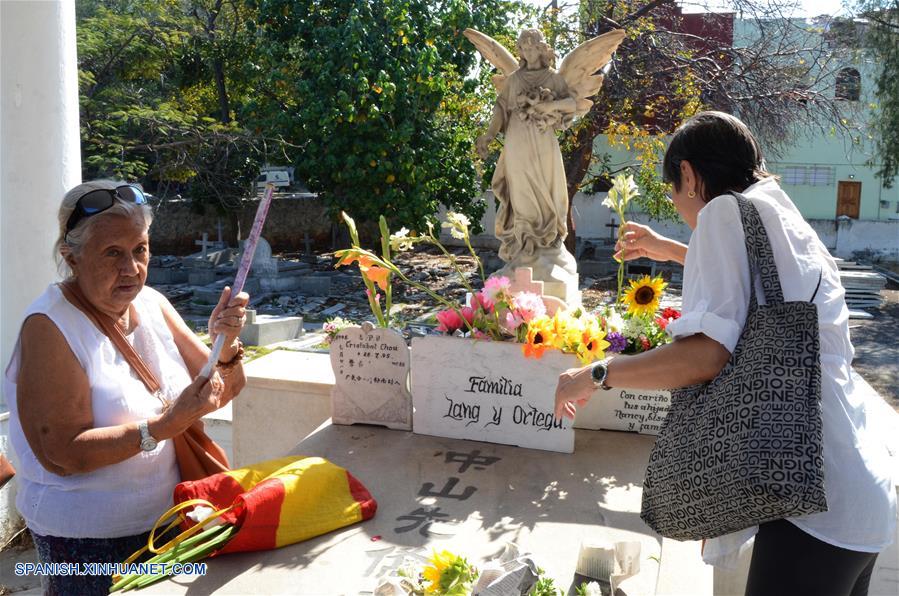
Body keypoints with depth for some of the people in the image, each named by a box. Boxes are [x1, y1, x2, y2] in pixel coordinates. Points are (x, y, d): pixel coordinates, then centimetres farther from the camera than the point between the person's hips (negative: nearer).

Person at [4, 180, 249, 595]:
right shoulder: (48, 326, -19)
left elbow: (221, 392, 2)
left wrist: (225, 343, -18)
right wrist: (168, 423, -30)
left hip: (166, 514, 6)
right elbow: (62, 455, -23)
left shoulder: (152, 304, -2)